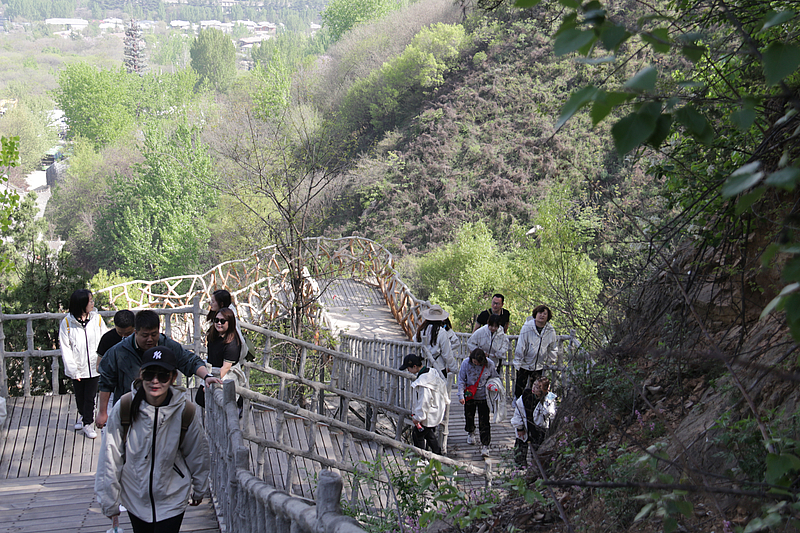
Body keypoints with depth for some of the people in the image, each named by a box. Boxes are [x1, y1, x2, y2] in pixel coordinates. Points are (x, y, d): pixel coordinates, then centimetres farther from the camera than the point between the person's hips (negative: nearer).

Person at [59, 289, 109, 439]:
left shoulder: (97, 318, -6)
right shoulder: (67, 322, -10)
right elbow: (65, 348, -7)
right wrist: (72, 369, -11)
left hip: (93, 367, 0)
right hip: (77, 369, 0)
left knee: (90, 397, 4)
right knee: (79, 396, 17)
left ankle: (87, 423, 20)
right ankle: (83, 416, 43)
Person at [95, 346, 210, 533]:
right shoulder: (124, 408, -15)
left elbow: (198, 455, 3)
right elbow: (110, 459, -6)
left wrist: (199, 490, 15)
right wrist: (110, 504, -1)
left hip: (172, 500, -1)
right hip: (135, 499, 1)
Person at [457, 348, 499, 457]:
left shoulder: (489, 364, -14)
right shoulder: (466, 363, -13)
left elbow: (494, 378, 3)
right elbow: (461, 380, -6)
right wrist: (461, 395, -9)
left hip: (483, 397, -2)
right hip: (469, 395, 2)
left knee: (484, 422, -6)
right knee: (469, 416, 22)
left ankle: (485, 445, -1)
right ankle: (470, 433, 51)